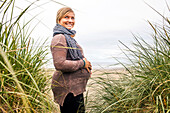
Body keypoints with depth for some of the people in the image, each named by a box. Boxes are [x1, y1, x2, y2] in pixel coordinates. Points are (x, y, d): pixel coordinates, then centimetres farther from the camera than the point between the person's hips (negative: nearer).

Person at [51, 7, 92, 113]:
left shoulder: (69, 37, 18)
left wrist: (86, 66, 10)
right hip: (68, 88, -10)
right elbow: (60, 64, -26)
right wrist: (82, 63, -15)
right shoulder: (59, 38, -15)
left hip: (74, 87, 10)